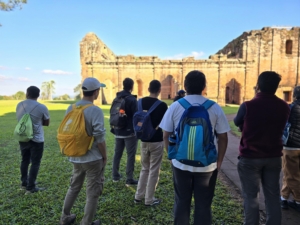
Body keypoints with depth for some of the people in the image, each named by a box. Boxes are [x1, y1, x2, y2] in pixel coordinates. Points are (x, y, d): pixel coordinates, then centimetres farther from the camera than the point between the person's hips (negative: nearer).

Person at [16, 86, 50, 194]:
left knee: (25, 161, 20)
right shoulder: (42, 107, -14)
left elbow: (21, 120, 14)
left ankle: (24, 183, 32)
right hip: (36, 140, -5)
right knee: (35, 163, 6)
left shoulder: (19, 105, 0)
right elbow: (47, 123, -1)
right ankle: (30, 187, 11)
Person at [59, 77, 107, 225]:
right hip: (93, 158, -6)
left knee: (73, 187, 25)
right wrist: (105, 157, -5)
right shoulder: (95, 110, -19)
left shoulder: (70, 108, 1)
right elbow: (100, 138, -19)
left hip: (75, 157, 7)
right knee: (92, 192, 10)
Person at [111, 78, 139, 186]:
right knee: (130, 155, 0)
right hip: (129, 132, -7)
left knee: (117, 154, 15)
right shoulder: (132, 99, -14)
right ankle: (129, 179, 3)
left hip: (118, 131, 7)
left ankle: (115, 176, 25)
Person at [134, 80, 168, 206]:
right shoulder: (162, 105, -14)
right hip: (156, 141, -5)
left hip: (144, 140, 5)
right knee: (153, 170, 7)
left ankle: (138, 196, 25)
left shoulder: (141, 102, 1)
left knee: (144, 168, 19)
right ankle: (149, 200, 16)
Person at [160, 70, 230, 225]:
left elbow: (166, 135, 0)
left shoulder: (174, 107, -4)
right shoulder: (215, 108, -5)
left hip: (181, 163, 1)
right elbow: (223, 138, -2)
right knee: (203, 204, 14)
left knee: (181, 202, 17)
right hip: (207, 165, 0)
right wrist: (219, 161, 10)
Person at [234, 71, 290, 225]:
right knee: (273, 195, 15)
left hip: (250, 157, -4)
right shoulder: (284, 107, -2)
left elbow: (237, 123, 2)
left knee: (250, 196, 7)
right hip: (274, 157, 4)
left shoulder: (248, 106, -17)